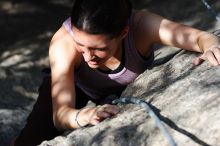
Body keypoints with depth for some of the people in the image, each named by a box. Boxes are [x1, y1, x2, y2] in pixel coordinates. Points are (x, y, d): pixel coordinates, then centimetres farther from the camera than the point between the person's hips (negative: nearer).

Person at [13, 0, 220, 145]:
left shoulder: (141, 26, -42)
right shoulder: (63, 42, -43)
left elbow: (202, 37, -44)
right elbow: (60, 114, -50)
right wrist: (84, 116, -73)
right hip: (76, 86, -1)